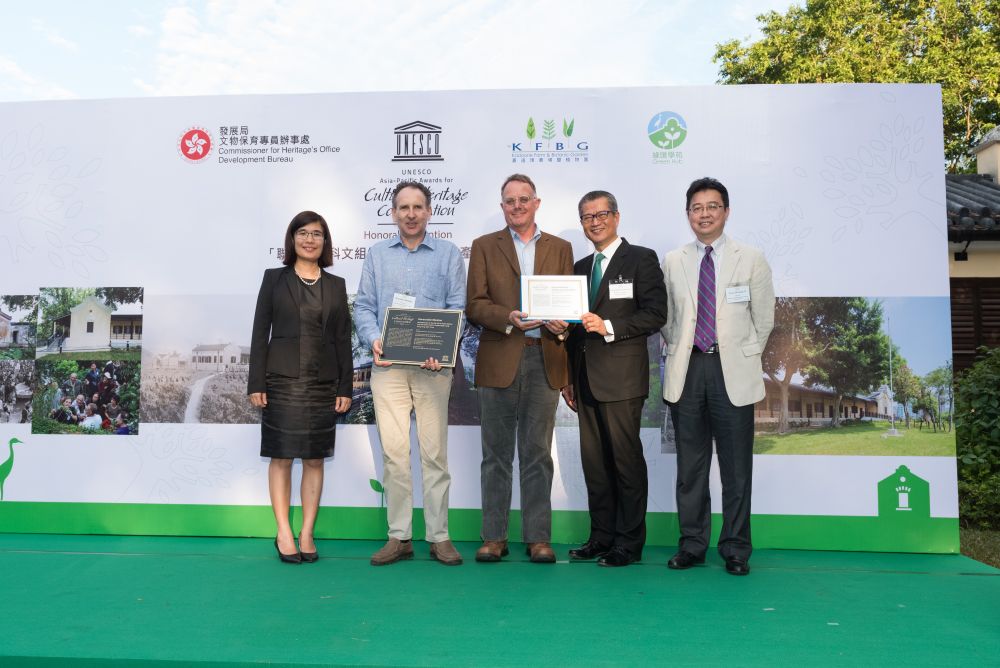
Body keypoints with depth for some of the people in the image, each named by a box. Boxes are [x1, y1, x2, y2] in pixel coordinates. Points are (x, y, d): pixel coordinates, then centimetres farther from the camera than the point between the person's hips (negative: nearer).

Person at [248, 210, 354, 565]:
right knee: (281, 456, 2)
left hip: (322, 383, 2)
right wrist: (256, 383, -5)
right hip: (282, 380, -2)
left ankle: (307, 534, 14)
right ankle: (284, 534, 10)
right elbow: (260, 333, 1)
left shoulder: (336, 285, 9)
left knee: (314, 458, 6)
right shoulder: (274, 279, 4)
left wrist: (345, 387, 2)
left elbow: (343, 339, 8)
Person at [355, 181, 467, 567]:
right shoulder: (377, 254, 15)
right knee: (393, 451, 0)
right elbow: (364, 305, 10)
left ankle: (439, 536, 10)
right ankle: (399, 537, 10)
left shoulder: (449, 254, 9)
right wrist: (373, 340, -9)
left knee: (434, 451, 1)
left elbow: (457, 308, 2)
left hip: (432, 366, -1)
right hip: (387, 364, 2)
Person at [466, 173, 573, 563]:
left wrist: (562, 323, -13)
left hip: (544, 360, 1)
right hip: (499, 360, -1)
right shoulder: (485, 247, 9)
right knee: (496, 455, 6)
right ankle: (494, 537, 15)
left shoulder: (560, 248, 13)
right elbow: (474, 305, 0)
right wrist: (508, 318, -18)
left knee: (538, 454, 6)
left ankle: (538, 537, 15)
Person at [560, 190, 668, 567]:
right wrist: (569, 378, 16)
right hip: (587, 379, 7)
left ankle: (629, 543, 8)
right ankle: (601, 537, 20)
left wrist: (608, 327, -18)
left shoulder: (641, 259, 0)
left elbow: (655, 314, -9)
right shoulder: (581, 267, 19)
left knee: (626, 460, -2)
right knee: (594, 461, 9)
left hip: (622, 378, -6)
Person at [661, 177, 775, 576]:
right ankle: (692, 545, 19)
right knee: (690, 466, 8)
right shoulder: (672, 262, 9)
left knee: (736, 467, 3)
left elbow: (763, 320, 7)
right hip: (686, 370, 2)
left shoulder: (751, 260, 3)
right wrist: (677, 354, 8)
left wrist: (744, 357, 6)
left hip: (733, 372, -2)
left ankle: (736, 550, 15)